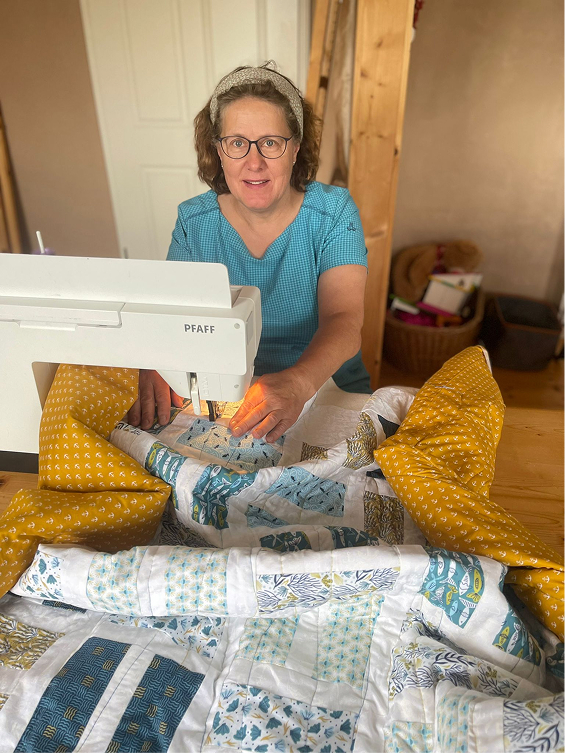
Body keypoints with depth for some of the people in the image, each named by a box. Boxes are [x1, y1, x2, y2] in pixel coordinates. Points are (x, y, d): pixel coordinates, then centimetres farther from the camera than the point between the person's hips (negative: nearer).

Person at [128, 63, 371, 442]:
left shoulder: (333, 212, -7)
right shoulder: (194, 220, 0)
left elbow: (344, 321, -20)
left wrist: (298, 382, -40)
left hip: (327, 391, -1)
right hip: (219, 397, 2)